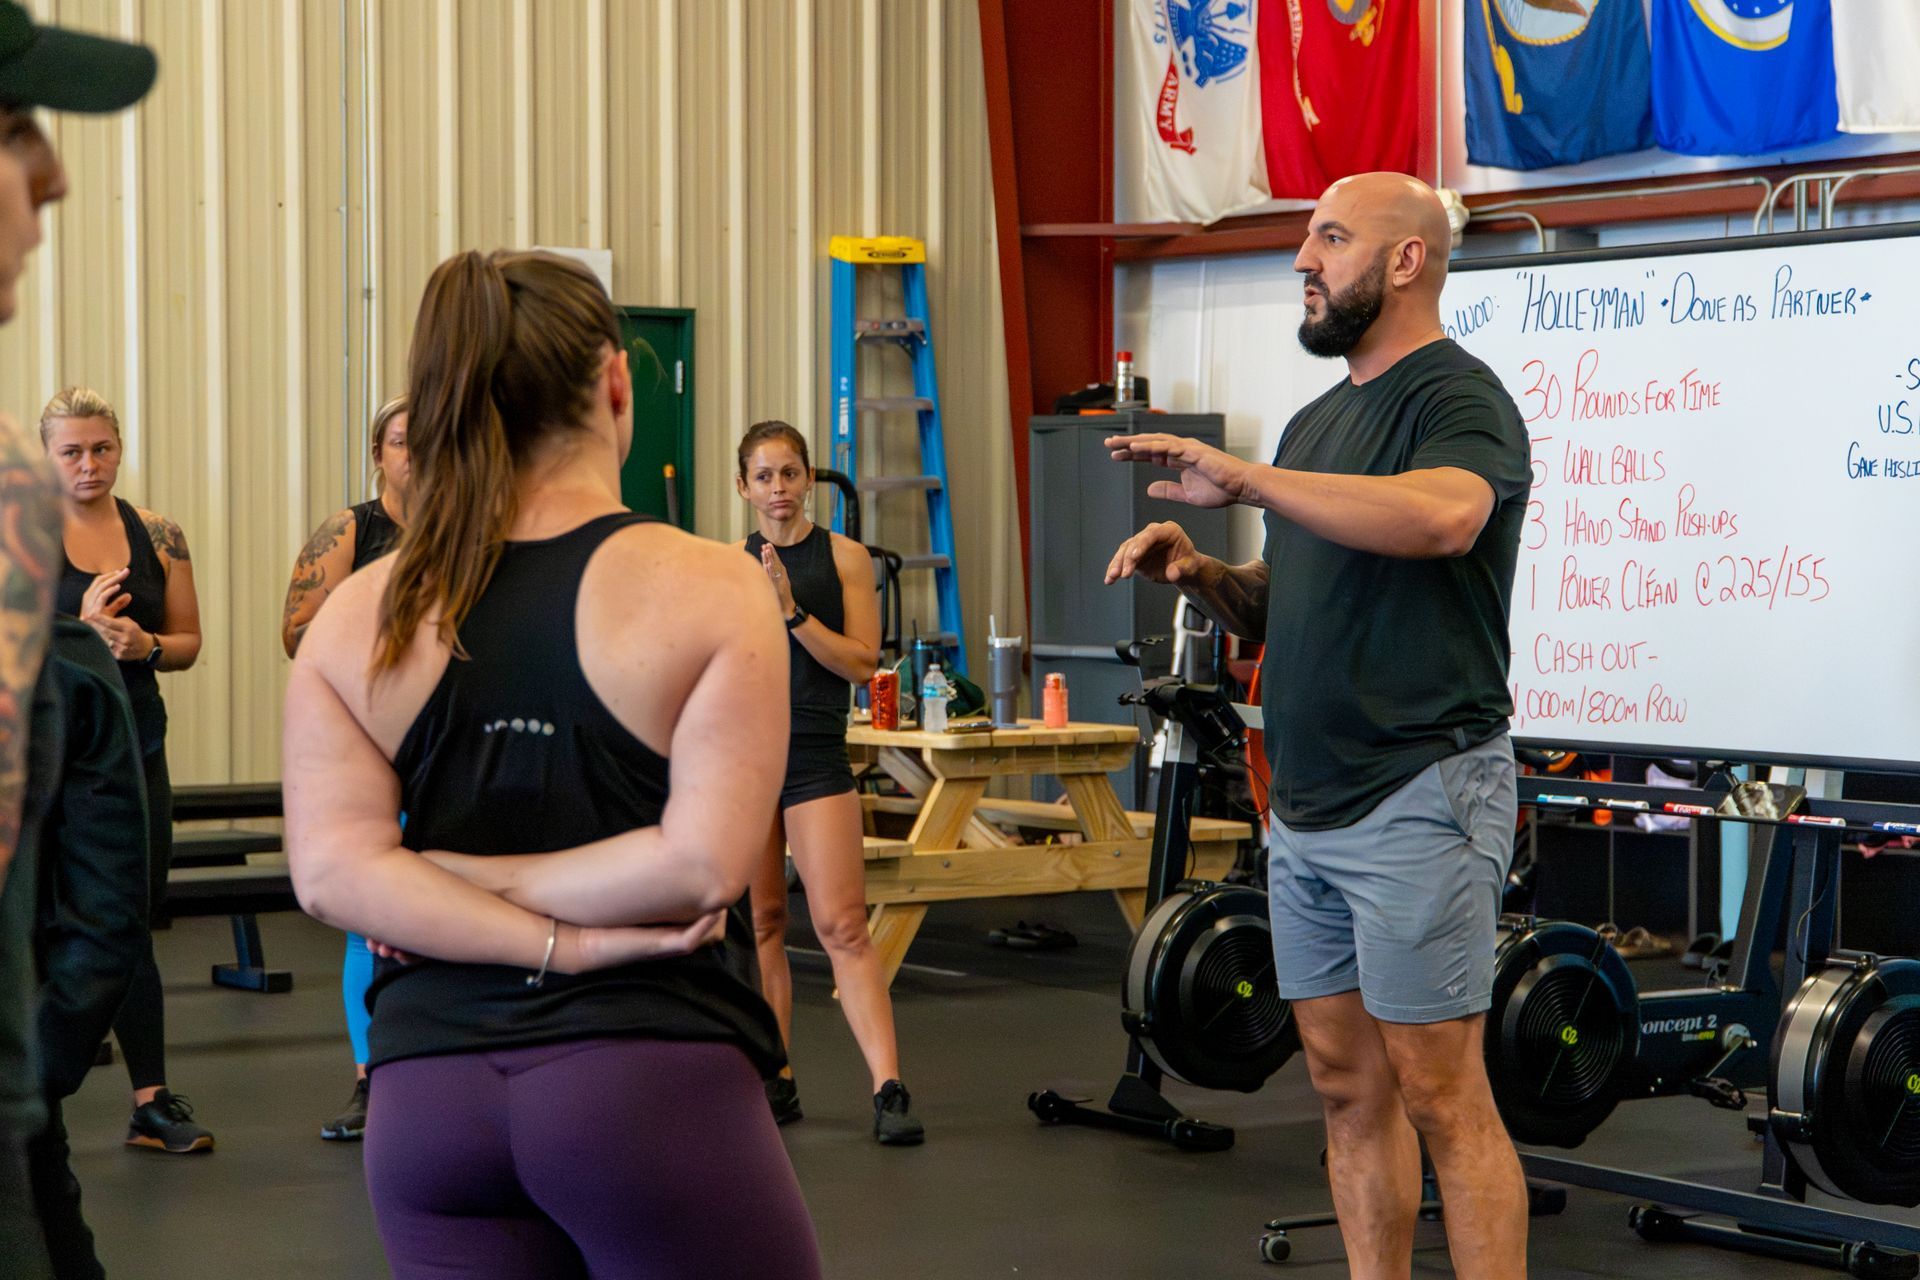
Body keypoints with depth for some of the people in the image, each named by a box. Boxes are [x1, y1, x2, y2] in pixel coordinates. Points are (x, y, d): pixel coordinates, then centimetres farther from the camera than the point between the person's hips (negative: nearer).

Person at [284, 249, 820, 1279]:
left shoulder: (356, 616, 5)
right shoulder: (707, 591, -5)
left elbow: (332, 872, -6)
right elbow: (707, 860, -14)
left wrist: (560, 943, -8)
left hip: (426, 1096, 4)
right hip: (652, 1074, -3)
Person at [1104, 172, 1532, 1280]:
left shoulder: (1457, 397, -9)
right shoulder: (1318, 423, 18)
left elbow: (1442, 515, -33)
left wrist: (1240, 476, -27)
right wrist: (1204, 575, 3)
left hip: (1418, 800, -8)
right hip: (1308, 808, 9)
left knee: (1439, 1095, -6)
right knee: (1348, 1084, 11)